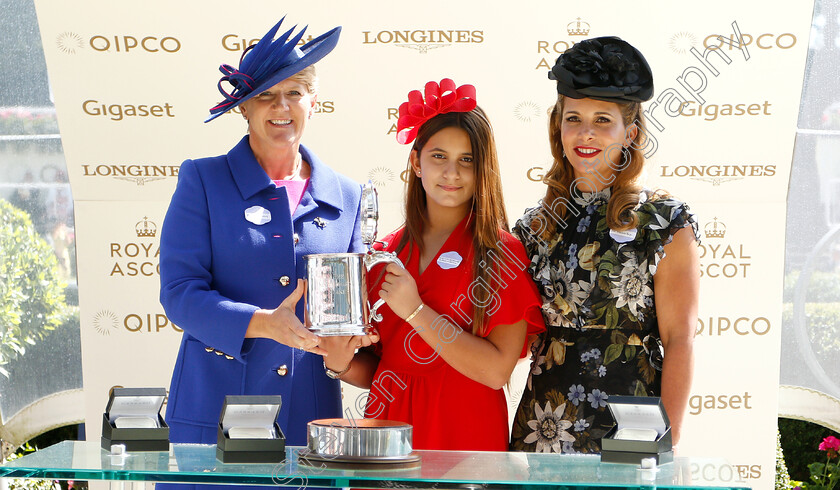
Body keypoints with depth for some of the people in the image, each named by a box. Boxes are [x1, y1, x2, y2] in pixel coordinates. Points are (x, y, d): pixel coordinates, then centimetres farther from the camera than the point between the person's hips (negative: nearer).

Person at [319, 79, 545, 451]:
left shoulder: (503, 254, -5)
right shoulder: (386, 253, 8)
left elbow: (496, 370, -15)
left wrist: (416, 312, -15)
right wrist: (343, 363, -7)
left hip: (465, 437, -3)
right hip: (387, 428, 4)